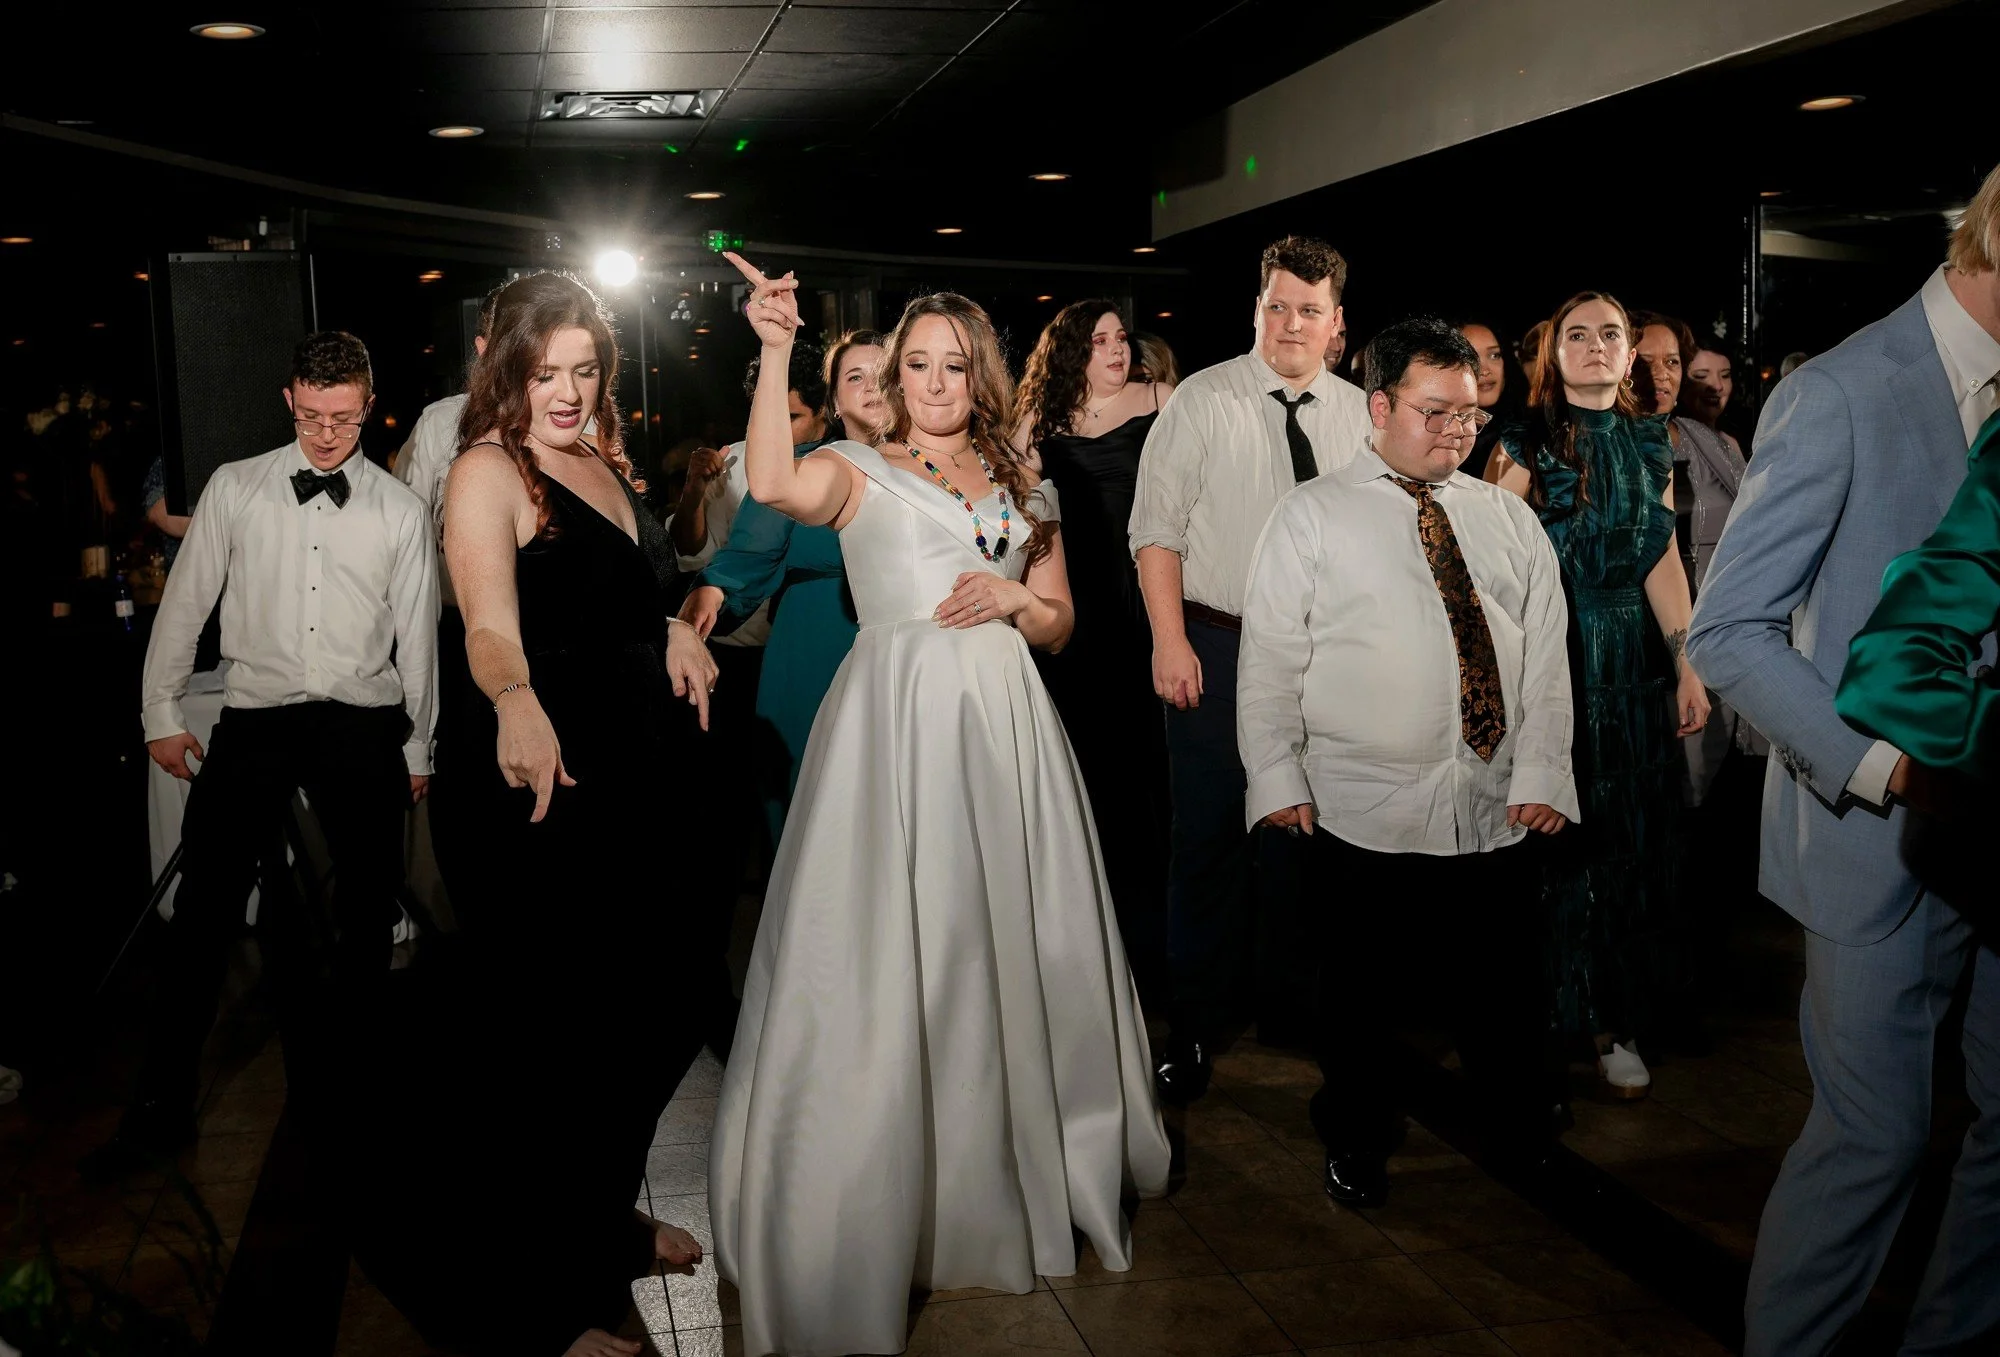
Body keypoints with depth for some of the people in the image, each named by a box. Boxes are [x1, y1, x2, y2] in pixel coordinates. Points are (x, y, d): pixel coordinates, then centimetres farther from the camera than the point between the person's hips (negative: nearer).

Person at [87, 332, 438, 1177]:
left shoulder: (399, 510, 6)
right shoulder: (235, 488, 5)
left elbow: (417, 634, 10)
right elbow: (186, 601, 8)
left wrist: (418, 750, 12)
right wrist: (162, 713, 5)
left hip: (363, 726, 1)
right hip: (255, 717, -1)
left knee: (368, 915, 7)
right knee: (203, 910, -3)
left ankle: (344, 1084, 24)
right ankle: (162, 1106, 7)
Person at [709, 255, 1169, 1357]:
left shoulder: (1021, 488, 17)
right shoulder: (861, 471, 4)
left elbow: (1060, 624, 18)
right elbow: (777, 485, -20)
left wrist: (1014, 598, -2)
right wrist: (776, 351, -25)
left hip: (1004, 725, 4)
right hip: (897, 718, -4)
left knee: (1009, 936, 8)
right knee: (899, 945, -3)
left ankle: (1025, 1164, 27)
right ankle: (891, 1194, 11)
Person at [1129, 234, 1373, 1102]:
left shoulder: (1360, 415, 7)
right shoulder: (1202, 401, -4)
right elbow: (1157, 527, -6)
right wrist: (1170, 642, -13)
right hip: (1217, 647, -3)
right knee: (1208, 837, 3)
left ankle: (1296, 995, 33)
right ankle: (1194, 1026, 16)